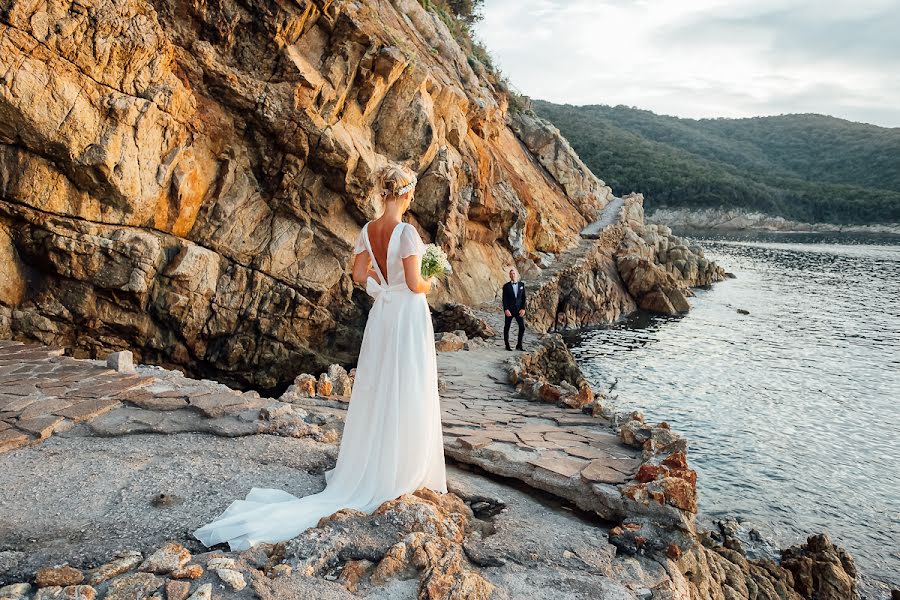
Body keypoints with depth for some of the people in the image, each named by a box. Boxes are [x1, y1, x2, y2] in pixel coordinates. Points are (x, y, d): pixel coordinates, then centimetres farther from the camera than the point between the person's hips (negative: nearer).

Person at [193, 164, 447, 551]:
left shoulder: (368, 230, 4)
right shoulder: (406, 232, -18)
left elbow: (359, 275, 11)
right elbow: (415, 284, -19)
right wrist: (429, 284, 2)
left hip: (382, 315, 7)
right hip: (408, 316, -7)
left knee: (377, 391, 16)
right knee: (406, 394, 2)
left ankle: (368, 466, 27)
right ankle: (401, 472, 12)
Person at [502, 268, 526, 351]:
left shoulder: (521, 284, 6)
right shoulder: (506, 286, -3)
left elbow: (523, 297, 5)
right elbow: (504, 299, -5)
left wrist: (523, 309, -4)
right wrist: (506, 310, -16)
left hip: (519, 310, 3)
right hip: (509, 310, -2)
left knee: (522, 327, -3)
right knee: (507, 327, 4)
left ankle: (519, 345, 9)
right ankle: (507, 345, 15)